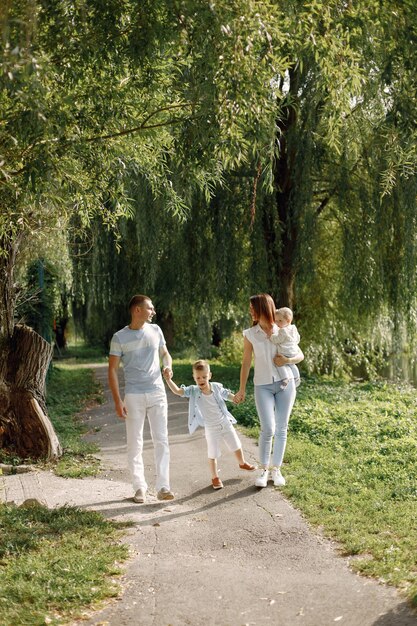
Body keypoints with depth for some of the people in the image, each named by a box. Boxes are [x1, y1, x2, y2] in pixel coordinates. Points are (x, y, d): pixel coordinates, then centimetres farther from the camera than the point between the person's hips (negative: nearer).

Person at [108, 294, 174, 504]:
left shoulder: (155, 330, 5)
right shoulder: (119, 337, -5)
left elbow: (165, 353, 19)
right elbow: (112, 370, -4)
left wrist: (168, 365, -6)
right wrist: (117, 401, -10)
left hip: (157, 392, 3)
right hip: (133, 396, -3)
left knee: (161, 440, -1)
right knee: (135, 443, 2)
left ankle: (163, 487, 2)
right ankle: (140, 487, 12)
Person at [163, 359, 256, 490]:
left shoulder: (216, 387, -11)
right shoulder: (193, 391, -16)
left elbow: (227, 395, 3)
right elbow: (177, 391, -27)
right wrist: (168, 380, -43)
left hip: (225, 423, 3)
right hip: (211, 429, -2)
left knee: (236, 446, 20)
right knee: (213, 454, 4)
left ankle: (242, 463, 48)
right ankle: (215, 478, 23)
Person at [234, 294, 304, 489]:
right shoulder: (250, 334, 2)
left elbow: (300, 355, 9)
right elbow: (246, 363, 5)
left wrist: (287, 360, -12)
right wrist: (242, 390, 6)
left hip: (285, 383, 1)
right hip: (263, 386, -1)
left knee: (281, 428, 2)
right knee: (268, 429, -12)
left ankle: (276, 469, 14)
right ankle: (263, 469, 5)